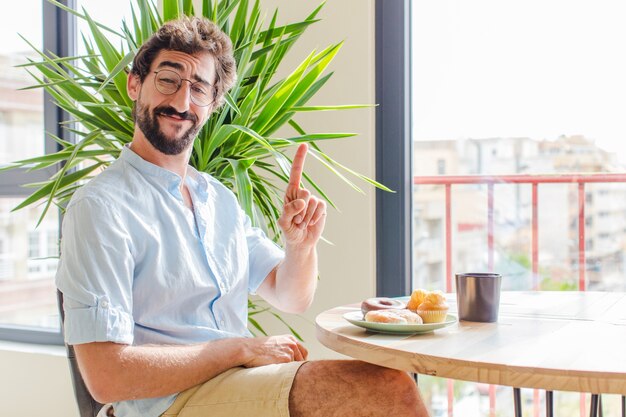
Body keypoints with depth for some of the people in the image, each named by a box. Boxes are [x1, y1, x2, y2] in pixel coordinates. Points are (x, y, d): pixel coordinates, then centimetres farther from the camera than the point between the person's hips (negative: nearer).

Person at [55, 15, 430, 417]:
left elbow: (291, 298, 16)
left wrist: (301, 244, -6)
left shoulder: (219, 198, 13)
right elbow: (107, 376, -18)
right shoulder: (101, 206, -11)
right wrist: (242, 348, -13)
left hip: (242, 382, 7)